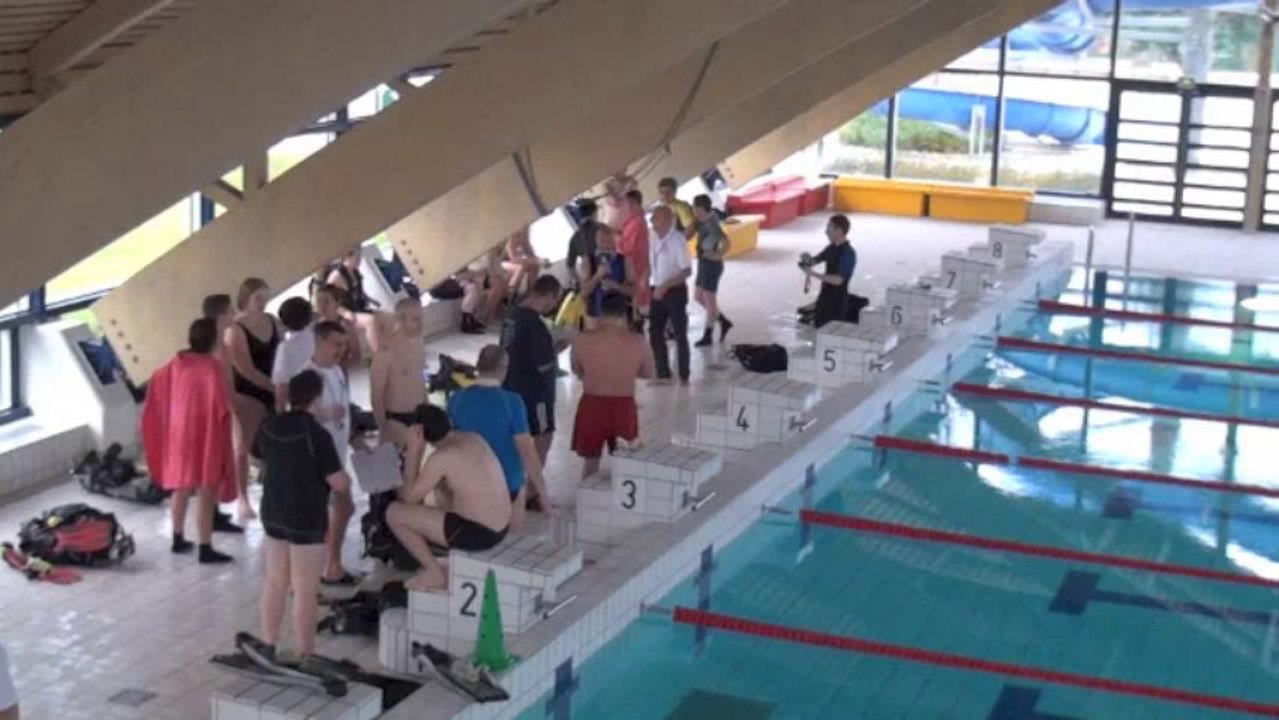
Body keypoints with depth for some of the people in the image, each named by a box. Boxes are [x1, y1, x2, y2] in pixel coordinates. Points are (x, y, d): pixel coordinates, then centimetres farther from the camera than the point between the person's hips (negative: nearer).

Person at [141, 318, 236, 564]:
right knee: (206, 494, -1)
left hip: (179, 433, 7)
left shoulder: (176, 364, 2)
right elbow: (220, 406, -23)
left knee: (181, 489, 20)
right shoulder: (212, 367, -18)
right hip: (205, 437, -7)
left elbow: (157, 388, 15)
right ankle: (205, 549, 1)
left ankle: (178, 539, 30)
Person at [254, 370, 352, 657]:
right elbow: (339, 483, -21)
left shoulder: (269, 427, -1)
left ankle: (268, 647, 26)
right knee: (305, 591, 0)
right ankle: (305, 657, 6)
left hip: (273, 513, 7)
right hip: (307, 520, -7)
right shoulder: (317, 434, -21)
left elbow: (259, 459, 18)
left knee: (274, 583, 18)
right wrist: (347, 480, 1)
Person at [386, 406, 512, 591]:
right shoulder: (474, 439, 9)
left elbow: (411, 498, -8)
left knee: (394, 513, -1)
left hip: (476, 534, -8)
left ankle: (435, 573, 9)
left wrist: (401, 491, 15)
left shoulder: (441, 457, -16)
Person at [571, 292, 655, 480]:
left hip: (592, 405, 0)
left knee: (591, 461, 14)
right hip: (623, 407, 0)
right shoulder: (638, 342, -11)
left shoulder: (583, 340, -11)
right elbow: (650, 373, 4)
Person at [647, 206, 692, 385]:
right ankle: (663, 374, 21)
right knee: (655, 332, 9)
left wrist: (666, 286, -26)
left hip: (675, 292, -7)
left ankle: (684, 376, 14)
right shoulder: (654, 238, 3)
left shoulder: (677, 240, -17)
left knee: (679, 335, 3)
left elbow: (687, 271, -20)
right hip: (658, 291, 7)